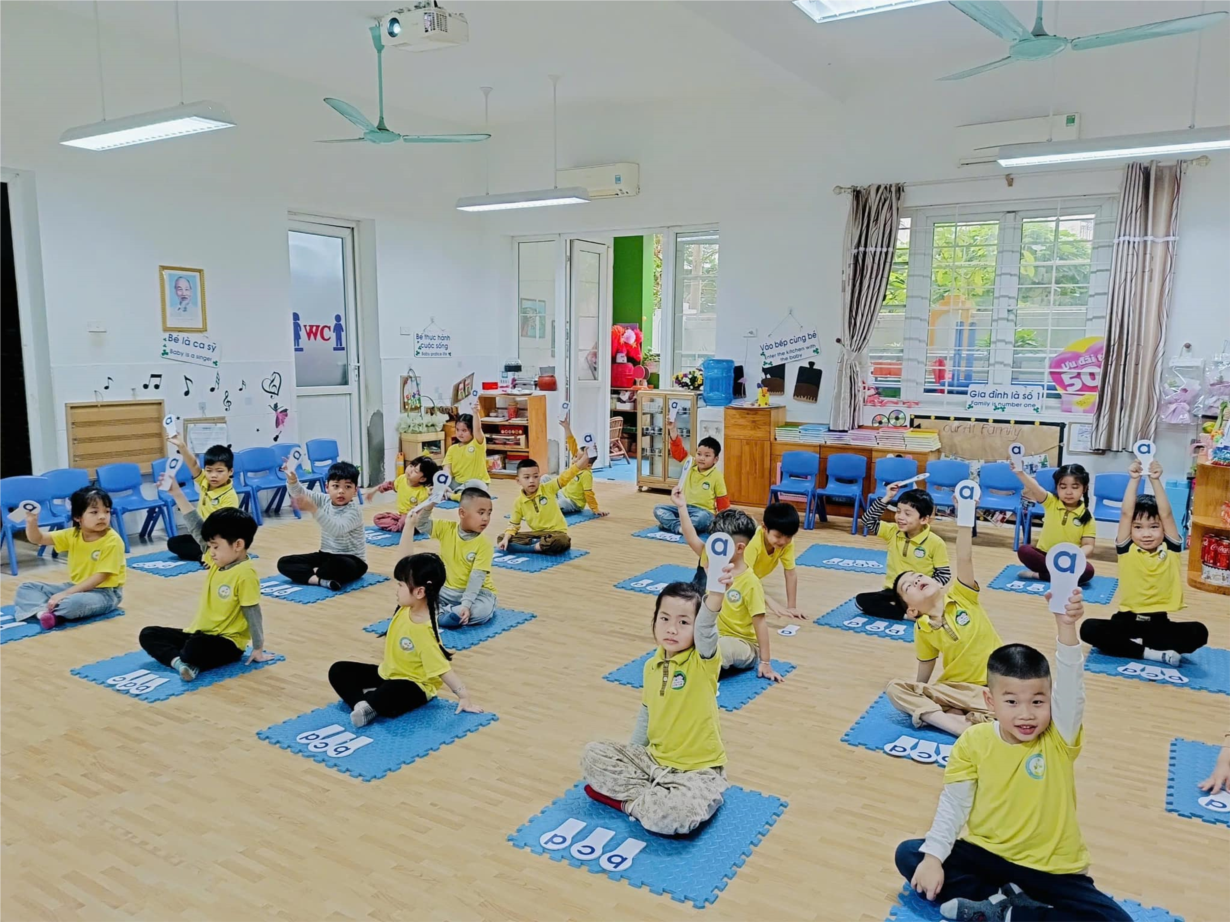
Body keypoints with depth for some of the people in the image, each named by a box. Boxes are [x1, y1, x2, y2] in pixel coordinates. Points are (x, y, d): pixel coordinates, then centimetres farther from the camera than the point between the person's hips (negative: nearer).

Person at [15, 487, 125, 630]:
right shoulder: (72, 535, 1)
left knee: (75, 602, -40)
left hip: (104, 592, -8)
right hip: (77, 587, 8)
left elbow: (100, 577, -21)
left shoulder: (113, 541, -19)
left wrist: (66, 594, -25)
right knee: (25, 588, 2)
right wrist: (31, 522, -16)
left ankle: (43, 611, -12)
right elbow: (38, 539, 5)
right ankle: (44, 611, -26)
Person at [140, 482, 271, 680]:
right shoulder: (218, 561, 4)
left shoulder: (245, 574, -19)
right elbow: (197, 527, 4)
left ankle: (184, 661, -9)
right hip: (199, 634, 10)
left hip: (227, 643, -9)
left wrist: (258, 649, -15)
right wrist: (177, 493, 1)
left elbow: (253, 614, -17)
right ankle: (179, 661, -20)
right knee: (147, 635, 1)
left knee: (195, 648, -40)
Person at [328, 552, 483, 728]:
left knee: (384, 700, -42)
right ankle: (360, 703, -21)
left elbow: (443, 669, -28)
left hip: (414, 685, -9)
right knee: (338, 671, -2)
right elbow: (408, 567, -6)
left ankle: (366, 702, -13)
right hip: (388, 674, 9)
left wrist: (464, 696, -31)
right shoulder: (406, 607, -10)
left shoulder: (424, 632, -31)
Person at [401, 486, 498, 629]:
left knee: (484, 610, -34)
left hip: (475, 591, -3)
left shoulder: (485, 544, -17)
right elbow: (421, 523, -14)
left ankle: (438, 613, -23)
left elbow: (477, 577, -22)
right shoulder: (446, 529, -6)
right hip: (448, 589, 3)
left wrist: (466, 604, -33)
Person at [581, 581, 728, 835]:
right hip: (654, 759, 6)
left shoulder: (703, 661, -18)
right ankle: (656, 798, -9)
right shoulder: (652, 666, 1)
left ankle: (629, 800, -4)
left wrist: (716, 592, -61)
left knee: (672, 816, -34)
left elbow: (705, 627, -41)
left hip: (697, 769, -6)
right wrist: (633, 755, 17)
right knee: (593, 756, -3)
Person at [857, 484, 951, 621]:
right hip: (894, 591, 5)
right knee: (861, 600, -21)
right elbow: (868, 521, 1)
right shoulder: (893, 531, 2)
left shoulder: (935, 543, -10)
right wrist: (886, 498, -6)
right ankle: (907, 614, -22)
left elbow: (944, 574, -6)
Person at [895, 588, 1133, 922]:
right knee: (909, 855, -10)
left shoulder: (1059, 740, -14)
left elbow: (1070, 684, -31)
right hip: (986, 855, 2)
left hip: (1050, 867, -1)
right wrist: (933, 855, -12)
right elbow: (953, 803, -2)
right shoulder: (973, 742, -9)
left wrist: (1066, 627, -46)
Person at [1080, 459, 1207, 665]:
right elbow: (1125, 514, -11)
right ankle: (1153, 653, -23)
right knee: (1089, 629, -27)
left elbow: (1166, 514, -10)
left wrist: (1156, 480, -15)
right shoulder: (1127, 550, 0)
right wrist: (1134, 480, -14)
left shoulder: (1170, 551, 2)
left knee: (1198, 633, -26)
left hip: (1159, 622, 1)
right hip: (1126, 619, -1)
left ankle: (1134, 643, -18)